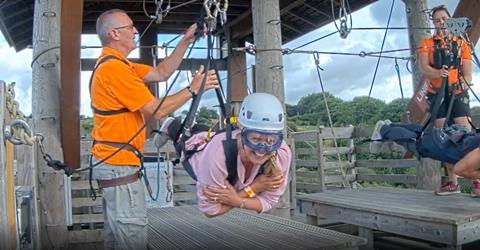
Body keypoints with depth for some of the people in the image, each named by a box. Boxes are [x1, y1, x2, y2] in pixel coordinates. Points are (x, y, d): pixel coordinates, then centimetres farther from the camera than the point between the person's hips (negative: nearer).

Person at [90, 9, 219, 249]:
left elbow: (161, 73, 13)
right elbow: (156, 110, -17)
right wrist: (193, 89, -8)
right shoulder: (114, 68, -18)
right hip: (119, 163, -11)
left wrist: (185, 42, 8)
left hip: (112, 161, 11)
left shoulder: (113, 64, 14)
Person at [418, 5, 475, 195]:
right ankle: (452, 182, 6)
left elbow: (468, 73, 6)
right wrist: (438, 73, -28)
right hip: (437, 94, 1)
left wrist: (464, 82, -15)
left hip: (458, 94, -1)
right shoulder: (427, 44, 12)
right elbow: (424, 67, -8)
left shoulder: (461, 44, 14)